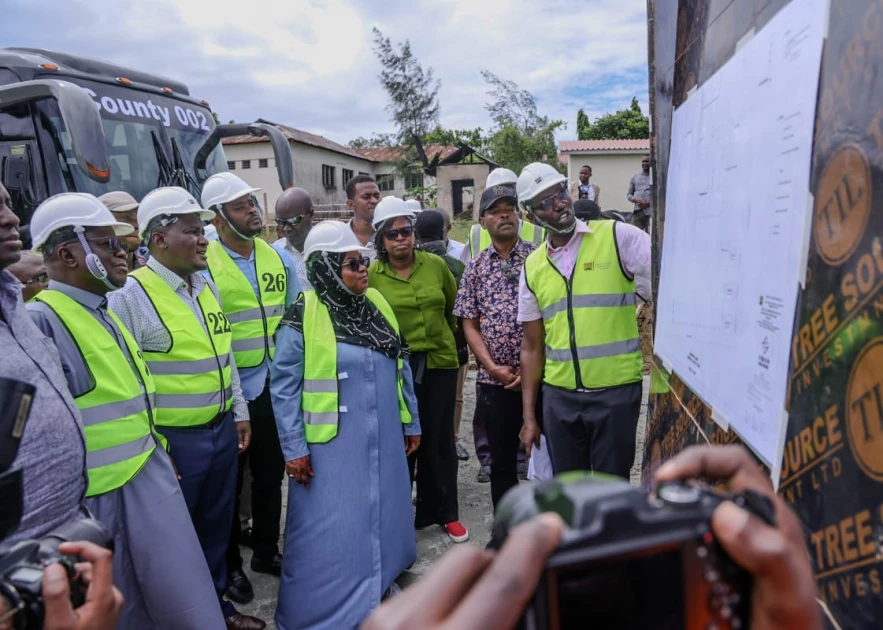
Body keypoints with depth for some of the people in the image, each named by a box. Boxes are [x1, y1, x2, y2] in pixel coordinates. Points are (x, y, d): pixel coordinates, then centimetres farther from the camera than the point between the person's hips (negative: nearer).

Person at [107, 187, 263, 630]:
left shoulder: (207, 285, 7)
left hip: (221, 430, 7)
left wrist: (239, 412, 13)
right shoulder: (130, 295, -16)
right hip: (173, 439, -7)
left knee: (216, 525, 22)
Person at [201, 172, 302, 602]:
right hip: (231, 393, -4)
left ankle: (266, 550, 38)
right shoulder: (204, 265, -12)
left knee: (271, 473, 18)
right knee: (230, 481, 12)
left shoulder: (280, 258, 4)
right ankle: (229, 564, 32)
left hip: (276, 386, 5)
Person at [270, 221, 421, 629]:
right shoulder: (302, 317, -13)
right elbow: (284, 386, -10)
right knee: (330, 530, 6)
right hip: (331, 446, -5)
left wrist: (411, 422, 12)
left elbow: (400, 368, 10)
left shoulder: (377, 305, 4)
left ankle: (380, 584, 41)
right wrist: (294, 448, -11)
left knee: (382, 515, 19)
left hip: (383, 439, 6)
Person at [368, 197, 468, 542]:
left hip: (440, 363, 2)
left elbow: (454, 306, 15)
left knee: (439, 440, 10)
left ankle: (446, 512, 26)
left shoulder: (436, 265, 0)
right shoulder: (371, 275, -6)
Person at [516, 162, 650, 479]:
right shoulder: (532, 267, 5)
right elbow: (532, 347, 8)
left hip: (616, 391, -3)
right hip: (559, 396, 3)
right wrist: (529, 415, 8)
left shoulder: (617, 237, -5)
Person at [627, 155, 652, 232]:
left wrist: (649, 203, -12)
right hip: (637, 212, 3)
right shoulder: (635, 177, 17)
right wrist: (635, 200, -4)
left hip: (651, 212, -3)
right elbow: (629, 194, 19)